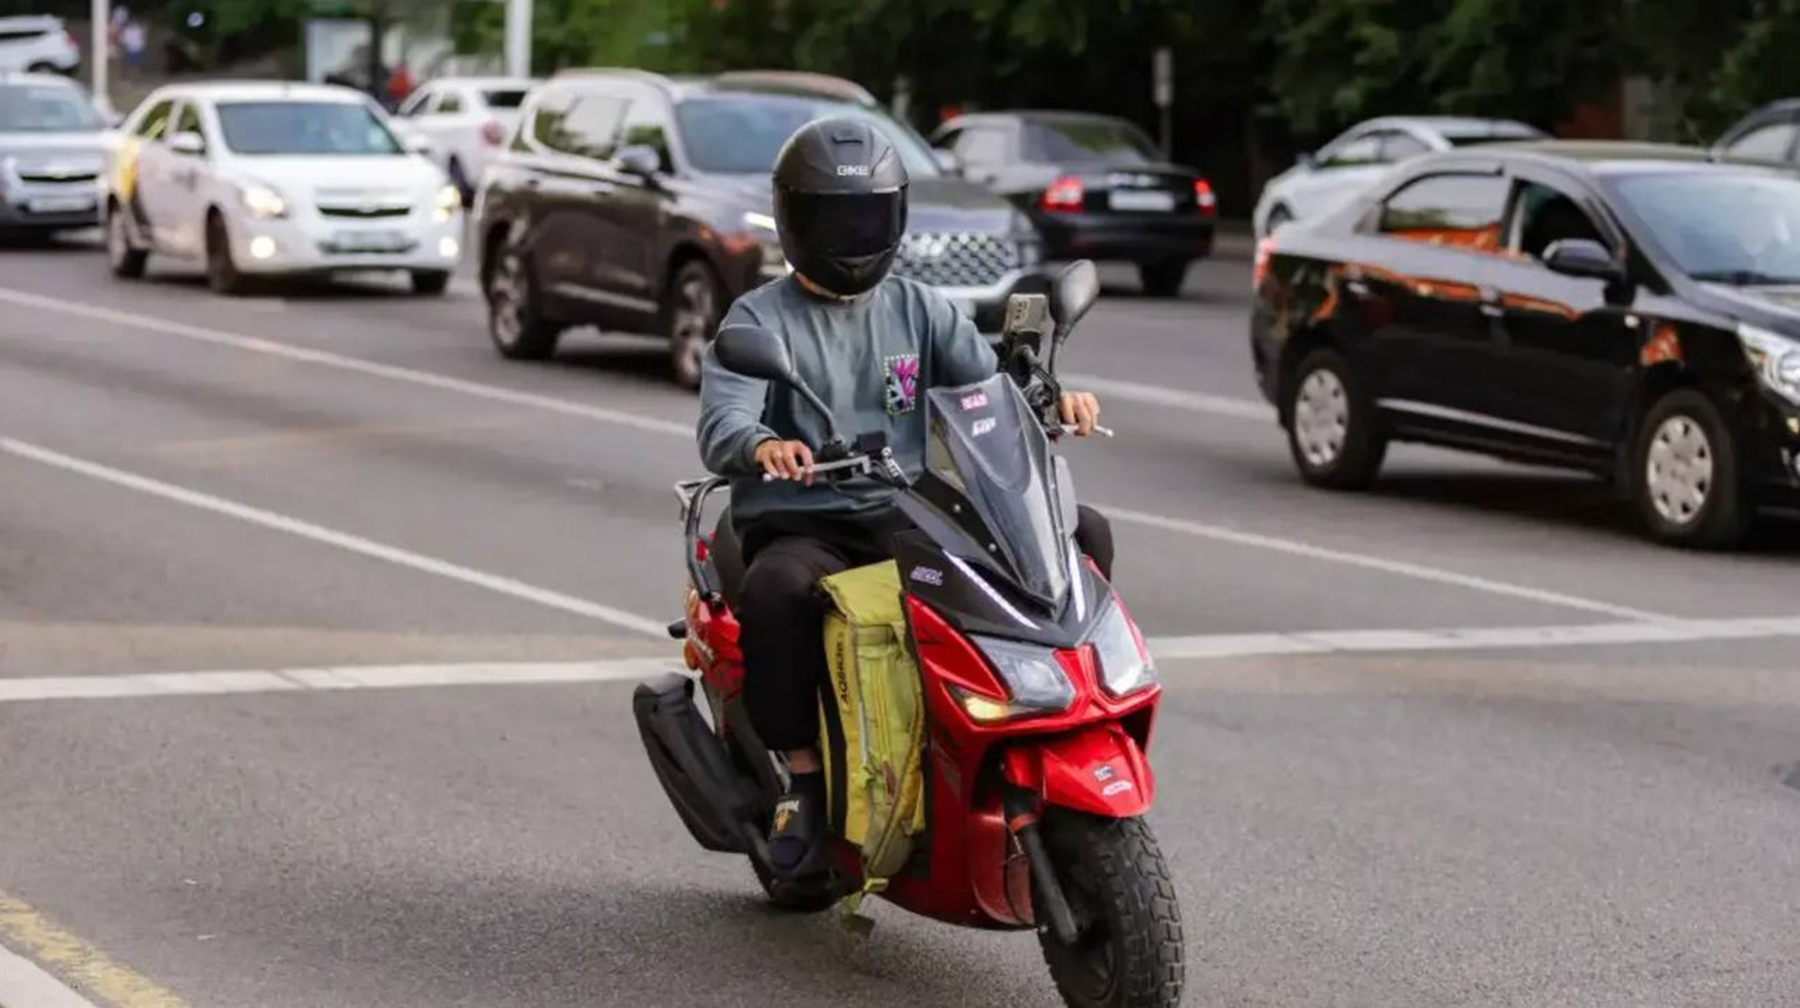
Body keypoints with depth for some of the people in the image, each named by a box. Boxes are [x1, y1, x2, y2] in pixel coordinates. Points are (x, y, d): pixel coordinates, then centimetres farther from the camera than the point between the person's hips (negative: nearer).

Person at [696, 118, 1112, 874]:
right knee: (774, 592, -41)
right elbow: (721, 423, -15)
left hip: (907, 518, 4)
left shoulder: (920, 311, 15)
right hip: (797, 525, -4)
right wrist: (761, 446, -40)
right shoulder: (759, 319, 1)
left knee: (1084, 533, -9)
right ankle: (802, 774, -22)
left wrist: (1052, 398, -21)